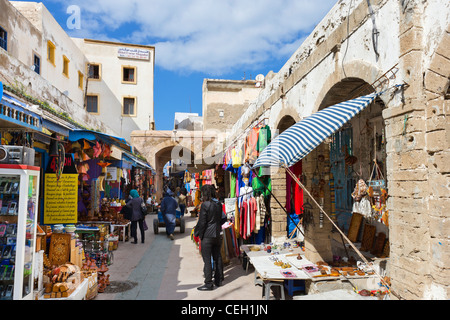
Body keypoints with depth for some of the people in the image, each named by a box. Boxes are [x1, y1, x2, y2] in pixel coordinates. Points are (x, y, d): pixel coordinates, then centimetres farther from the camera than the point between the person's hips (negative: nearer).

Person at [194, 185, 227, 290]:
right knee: (217, 258, 16)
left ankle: (208, 284, 7)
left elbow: (201, 222, -16)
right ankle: (218, 281, 26)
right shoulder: (219, 204, 3)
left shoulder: (205, 205, -16)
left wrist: (196, 233, -3)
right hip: (217, 235, 7)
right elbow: (224, 218, 10)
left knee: (207, 260, 2)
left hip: (207, 236, -7)